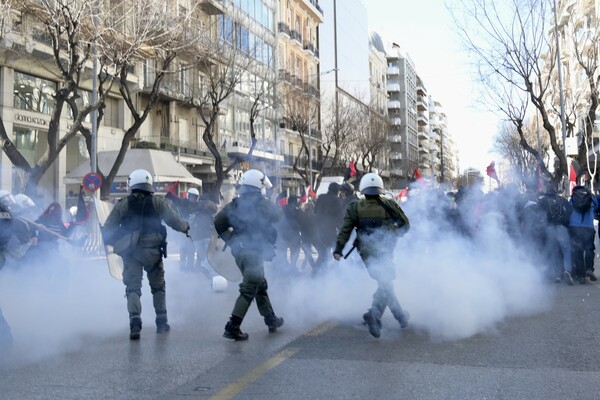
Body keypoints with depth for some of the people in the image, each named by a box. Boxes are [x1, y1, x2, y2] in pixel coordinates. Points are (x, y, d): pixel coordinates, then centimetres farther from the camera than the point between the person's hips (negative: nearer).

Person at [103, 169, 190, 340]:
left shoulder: (122, 205, 3)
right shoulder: (158, 202, 0)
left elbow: (108, 230, -1)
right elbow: (174, 220, -2)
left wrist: (113, 242, 17)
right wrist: (185, 226, 17)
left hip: (130, 252, 0)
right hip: (152, 250, 0)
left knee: (133, 287, 2)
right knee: (158, 286, 16)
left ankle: (135, 322, -17)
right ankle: (161, 322, 22)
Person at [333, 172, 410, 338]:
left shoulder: (355, 208, -2)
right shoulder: (390, 205, -3)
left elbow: (345, 230, -9)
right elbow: (405, 224, 4)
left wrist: (338, 249, -9)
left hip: (366, 252, 2)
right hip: (384, 251, -2)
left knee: (385, 283, 12)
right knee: (385, 284, 3)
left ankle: (400, 316, 15)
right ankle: (374, 314, -19)